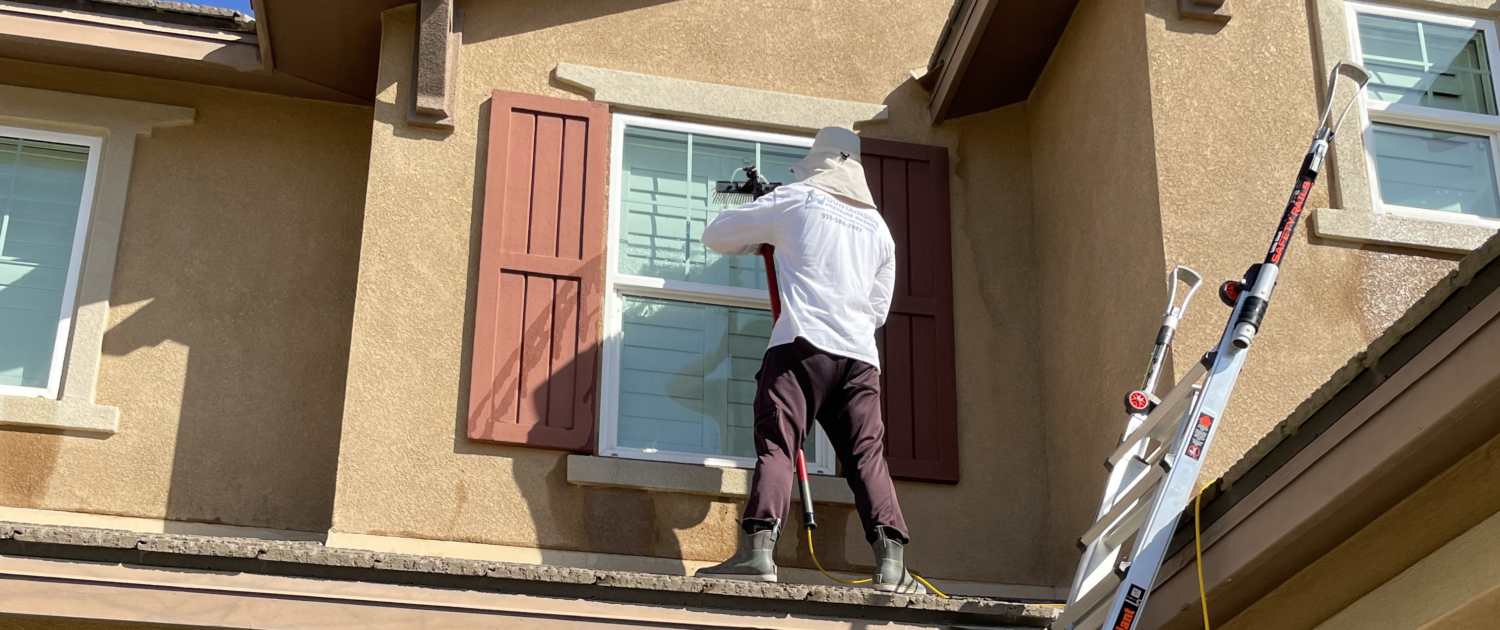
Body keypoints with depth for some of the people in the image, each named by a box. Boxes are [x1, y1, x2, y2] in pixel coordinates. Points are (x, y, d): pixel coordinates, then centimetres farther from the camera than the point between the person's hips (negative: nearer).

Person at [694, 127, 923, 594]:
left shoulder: (795, 200, 10)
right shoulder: (878, 227, 23)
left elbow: (716, 235, 15)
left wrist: (761, 240, 33)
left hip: (803, 344, -4)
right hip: (860, 354, 4)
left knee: (777, 444, -8)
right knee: (867, 456, 3)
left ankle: (758, 548, -21)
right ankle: (891, 560, -8)